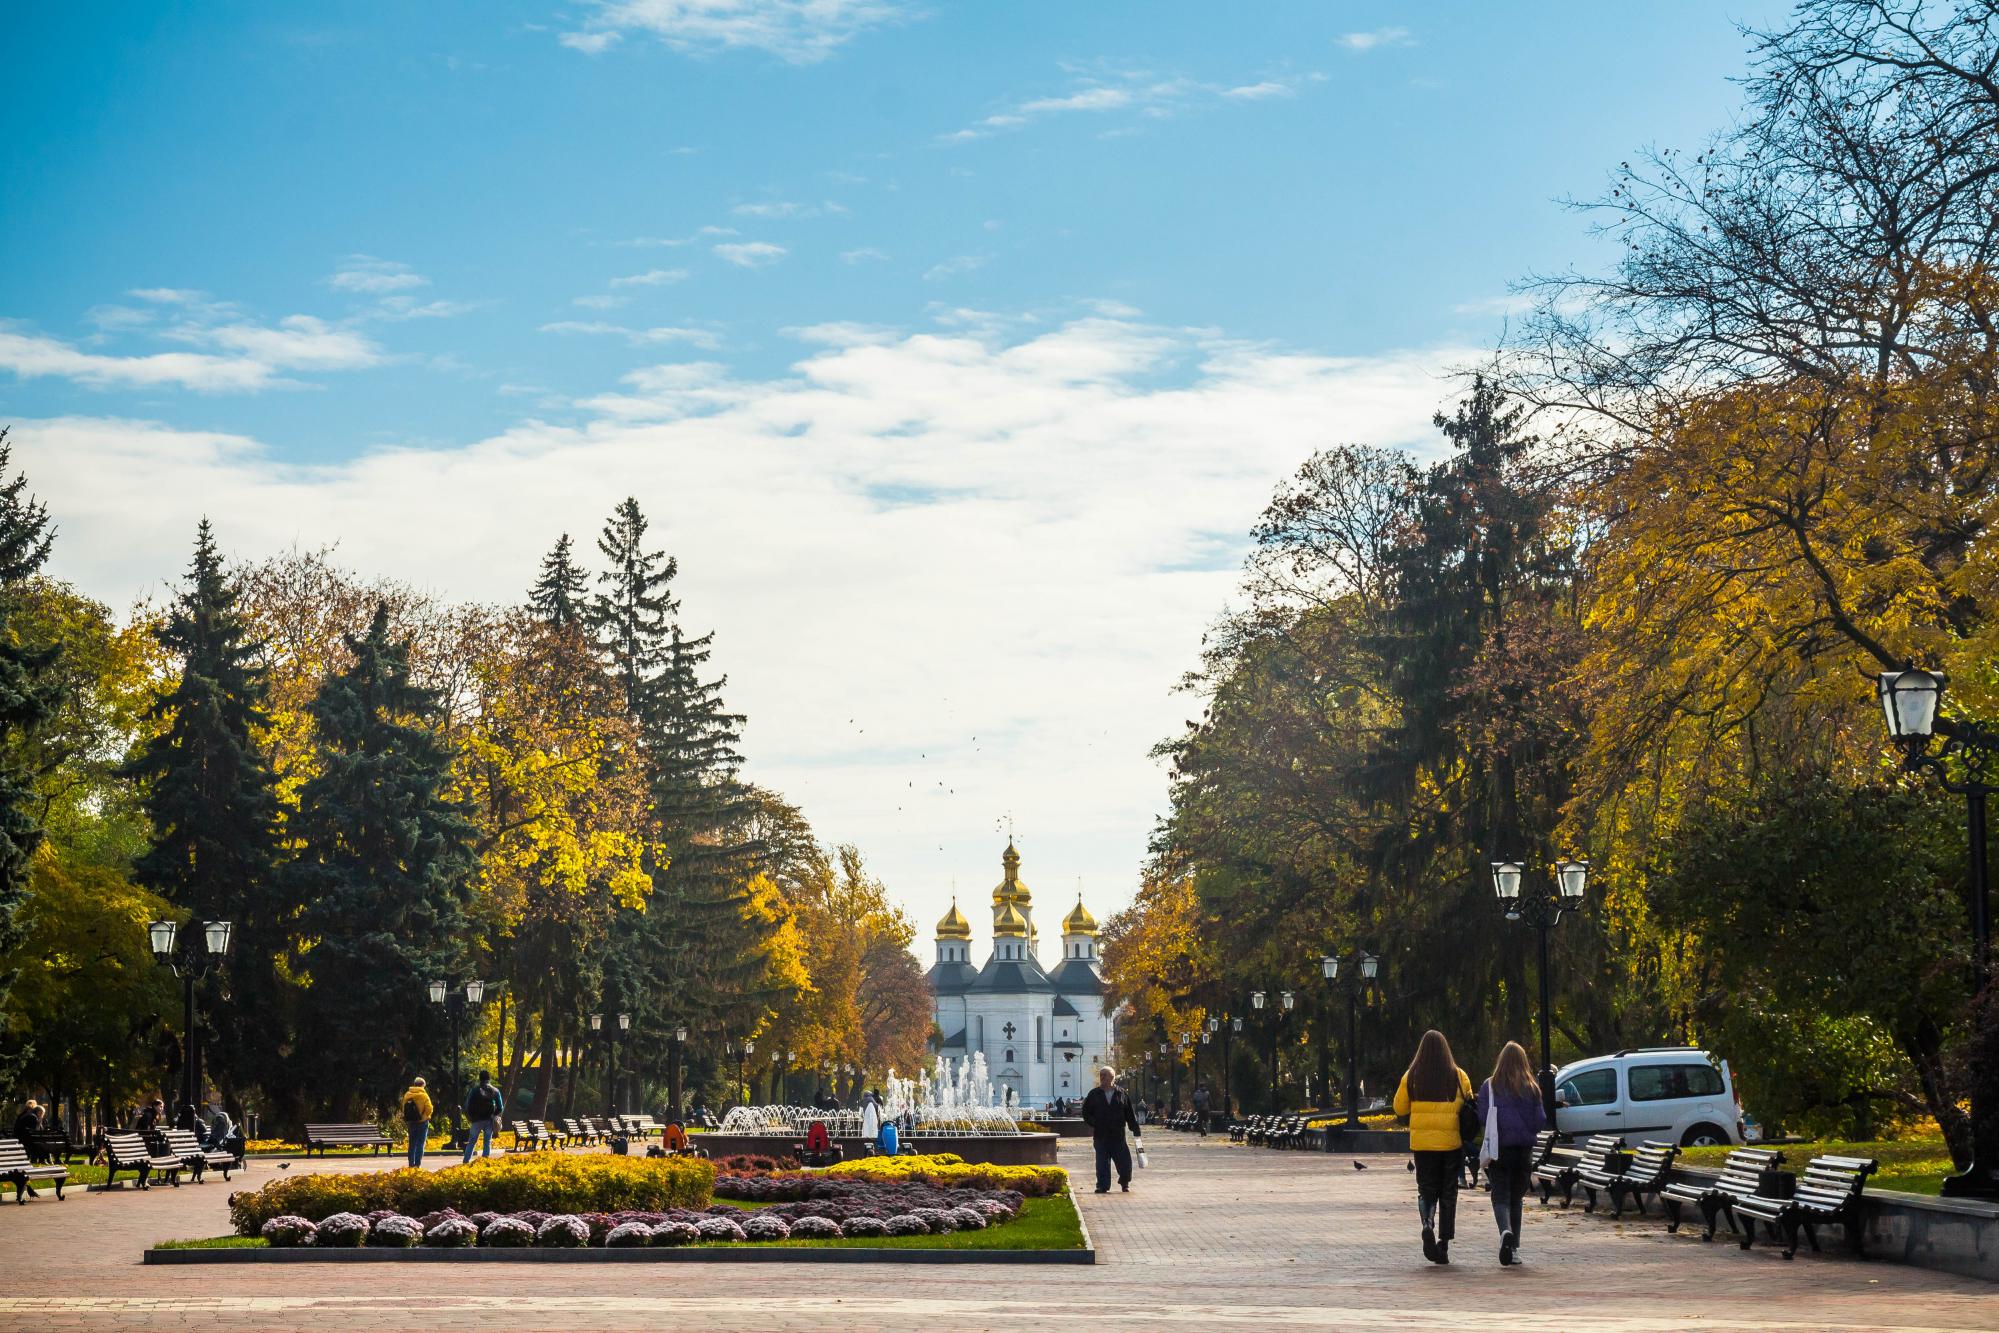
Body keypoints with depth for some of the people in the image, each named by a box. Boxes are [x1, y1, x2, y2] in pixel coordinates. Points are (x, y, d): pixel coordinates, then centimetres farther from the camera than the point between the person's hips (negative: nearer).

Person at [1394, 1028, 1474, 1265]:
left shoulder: (1411, 1077, -3)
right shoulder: (1459, 1077, -5)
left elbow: (1400, 1108, 2)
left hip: (1422, 1141, 0)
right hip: (1451, 1141, 0)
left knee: (1426, 1189, 10)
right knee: (1448, 1192, 10)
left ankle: (1427, 1224, -19)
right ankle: (1444, 1243, 8)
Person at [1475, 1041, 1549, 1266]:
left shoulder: (1489, 1087, -6)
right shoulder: (1531, 1089, -1)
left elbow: (1482, 1118, -8)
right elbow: (1541, 1121, -1)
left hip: (1498, 1150, -2)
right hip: (1523, 1150, 2)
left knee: (1500, 1196, -1)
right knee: (1516, 1197, 13)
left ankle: (1506, 1231, -30)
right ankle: (1514, 1248, 13)